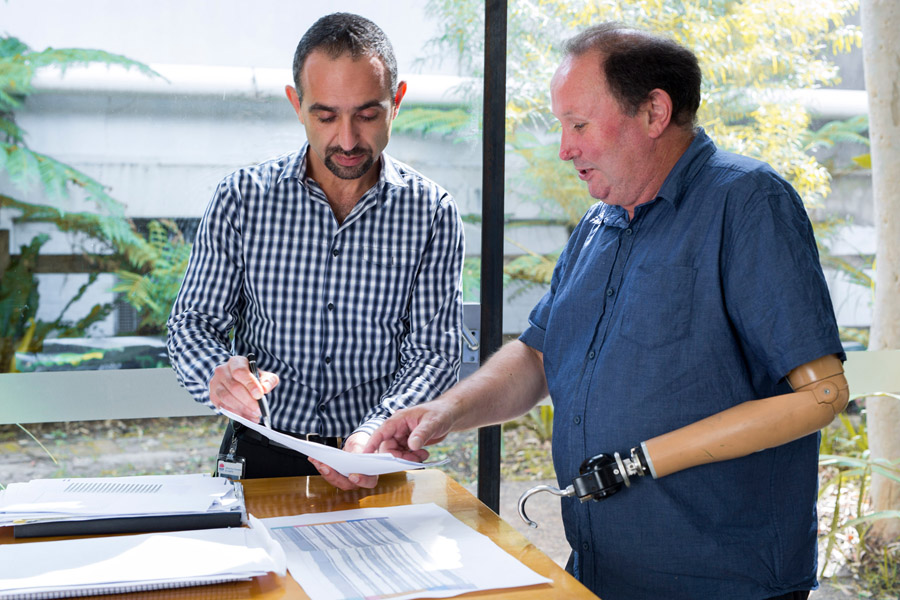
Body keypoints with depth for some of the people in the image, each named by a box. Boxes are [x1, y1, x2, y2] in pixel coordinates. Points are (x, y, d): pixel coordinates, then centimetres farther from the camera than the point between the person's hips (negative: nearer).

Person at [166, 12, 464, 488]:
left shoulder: (433, 213, 0)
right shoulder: (241, 198, 2)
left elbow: (434, 351, -2)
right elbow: (192, 323, 6)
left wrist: (373, 434, -20)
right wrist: (219, 373, -17)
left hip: (378, 463, 0)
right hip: (263, 454, 0)